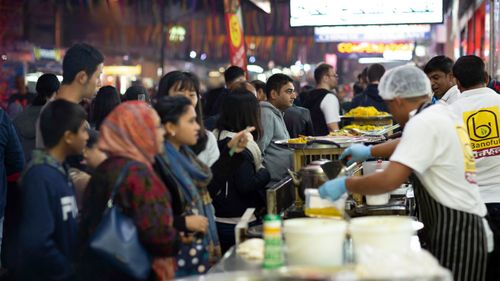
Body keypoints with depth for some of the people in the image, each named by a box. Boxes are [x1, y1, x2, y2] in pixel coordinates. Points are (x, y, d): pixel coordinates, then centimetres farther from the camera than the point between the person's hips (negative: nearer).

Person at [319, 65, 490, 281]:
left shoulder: (423, 123, -16)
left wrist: (345, 184, -13)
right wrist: (369, 151, 33)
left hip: (454, 233, -9)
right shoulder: (442, 112, 11)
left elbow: (390, 180, -24)